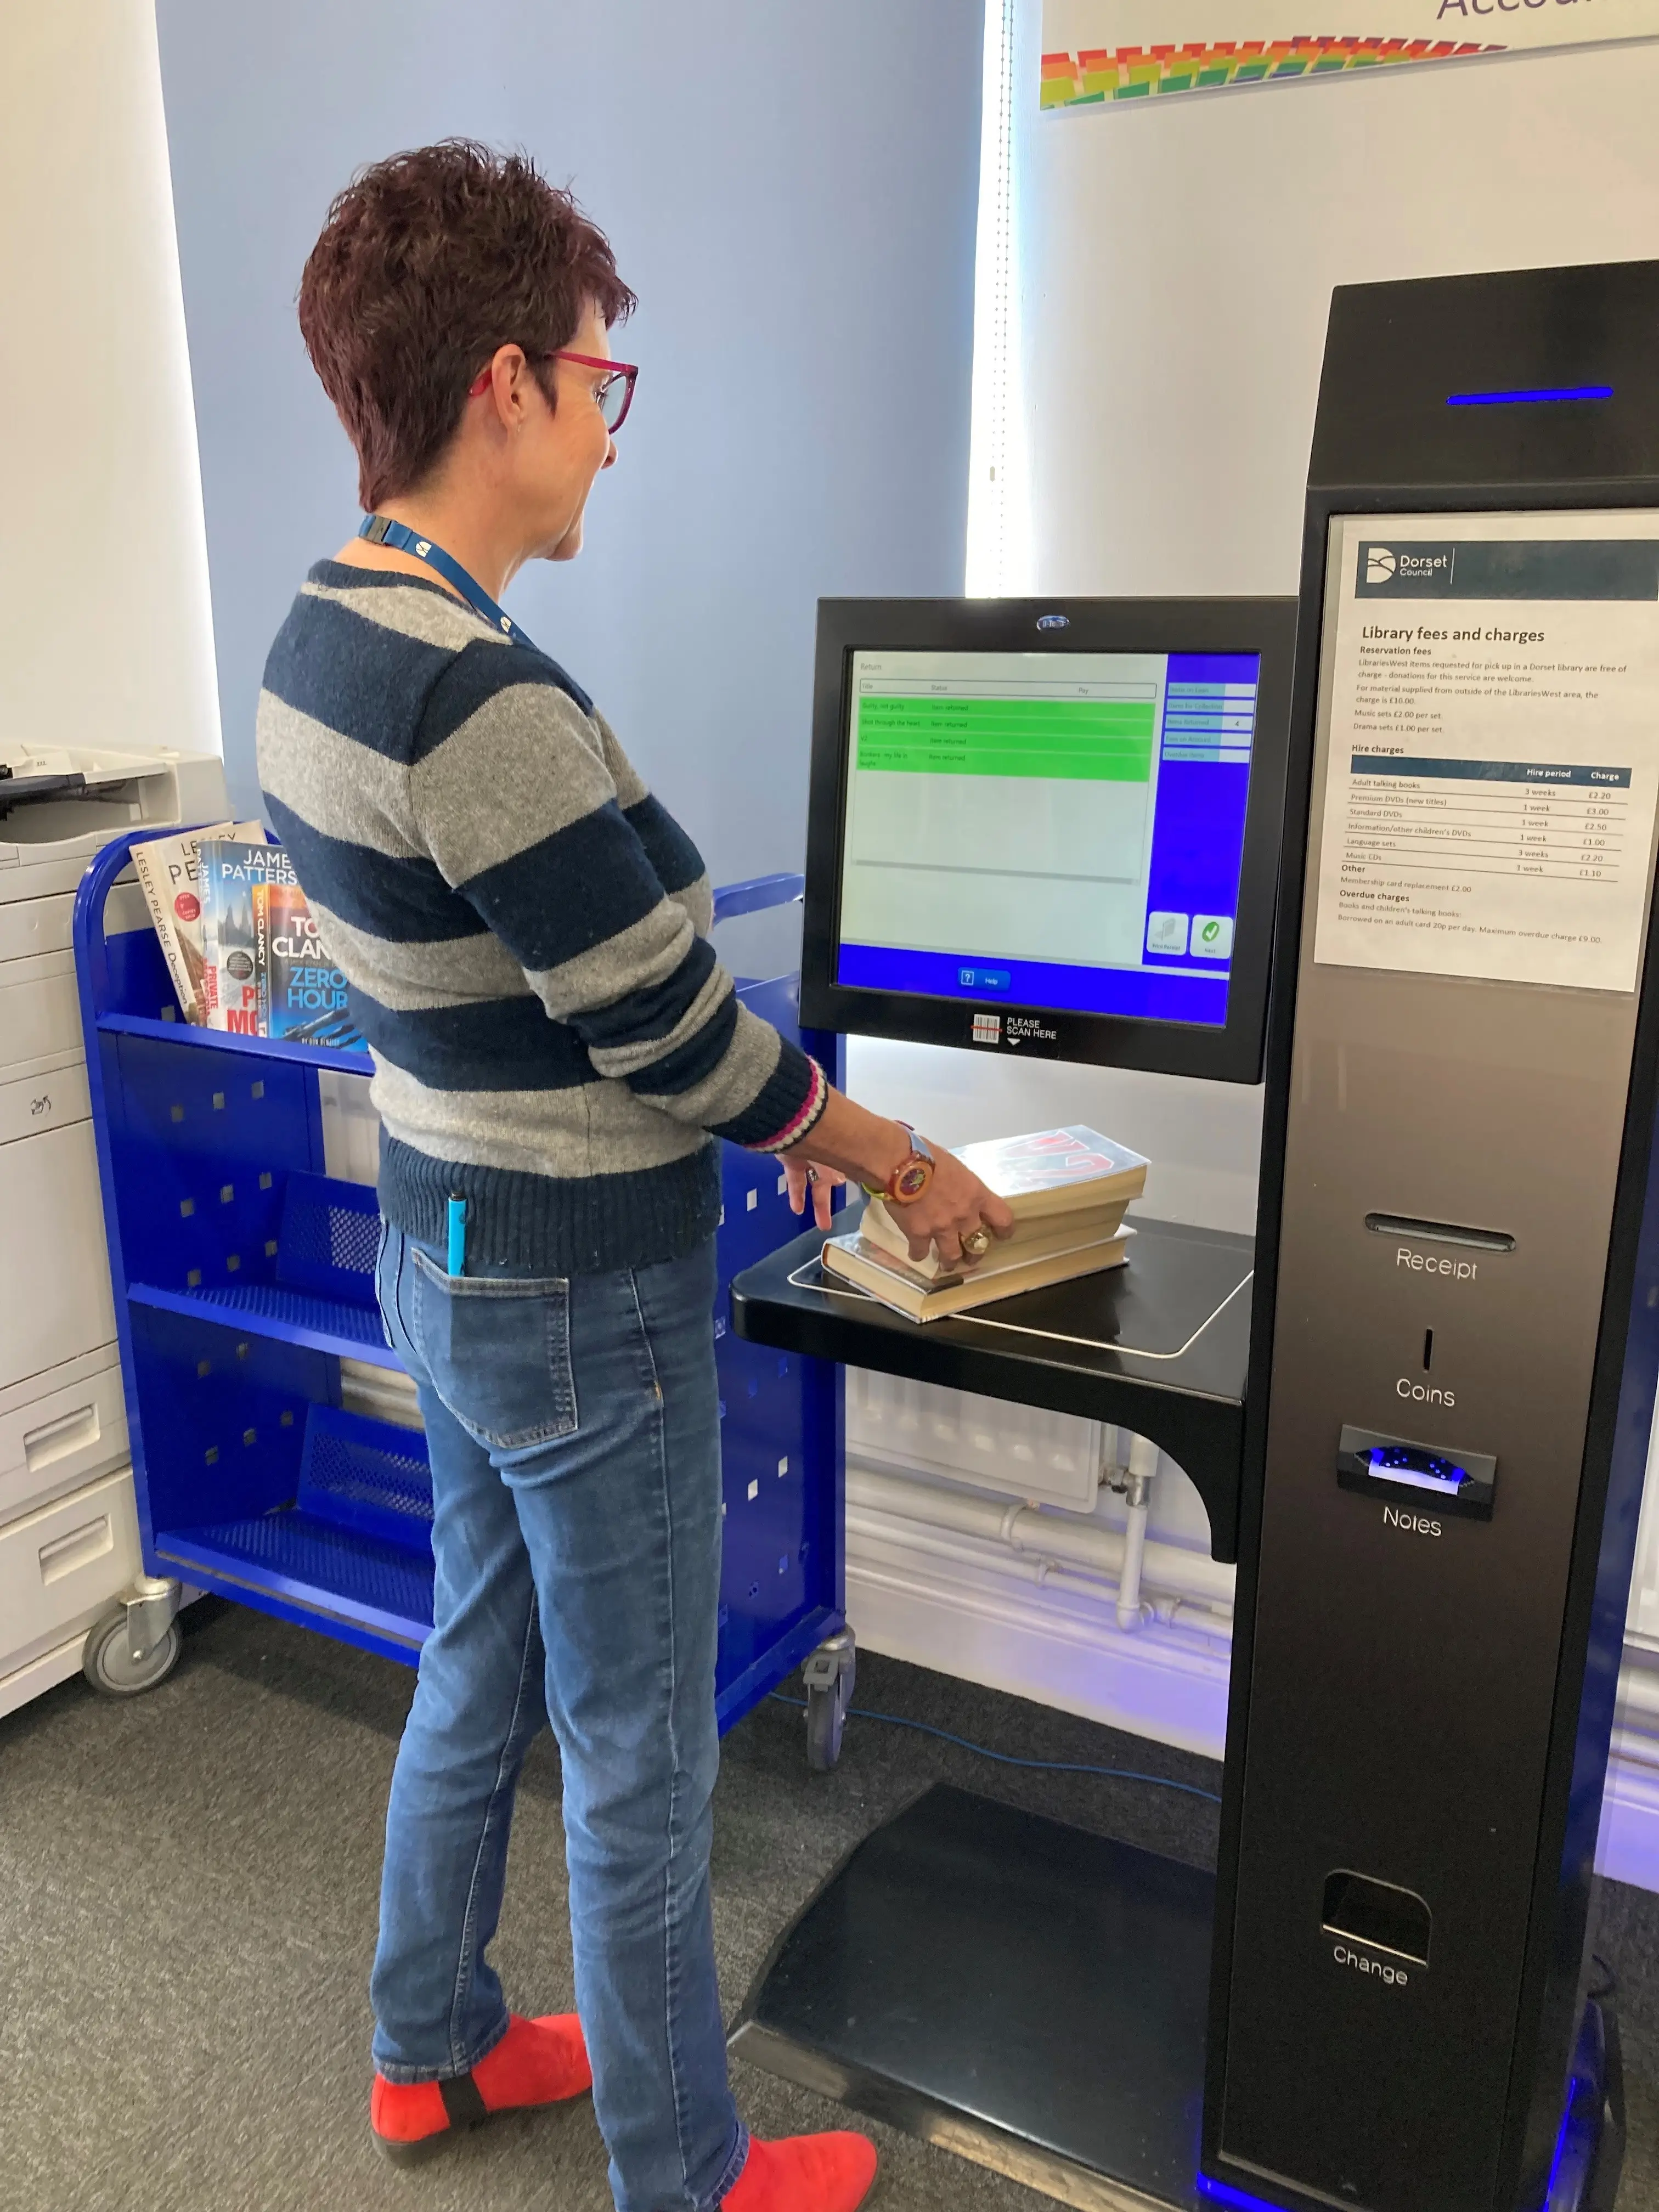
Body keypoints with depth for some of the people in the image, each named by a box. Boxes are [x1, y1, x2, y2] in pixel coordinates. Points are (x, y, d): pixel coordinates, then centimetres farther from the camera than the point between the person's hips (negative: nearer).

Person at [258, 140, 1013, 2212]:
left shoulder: (321, 641, 3)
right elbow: (665, 1030, -22)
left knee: (476, 1677, 26)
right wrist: (892, 1157, -6)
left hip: (444, 1246, 9)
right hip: (582, 1302, -9)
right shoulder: (482, 696, -27)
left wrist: (763, 1114, 12)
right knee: (640, 1763, 11)